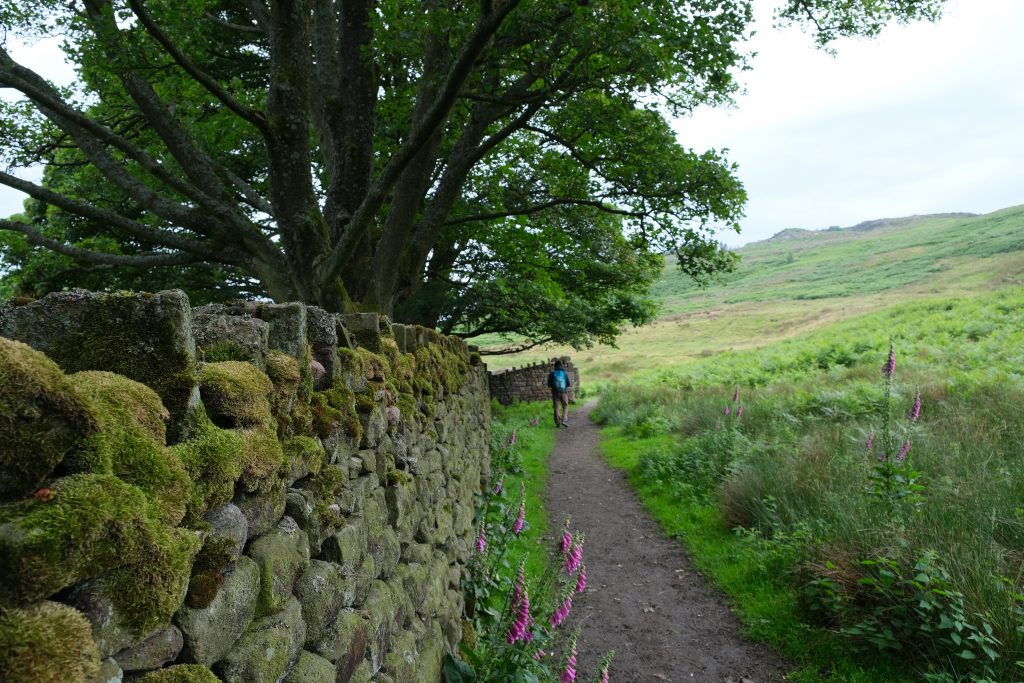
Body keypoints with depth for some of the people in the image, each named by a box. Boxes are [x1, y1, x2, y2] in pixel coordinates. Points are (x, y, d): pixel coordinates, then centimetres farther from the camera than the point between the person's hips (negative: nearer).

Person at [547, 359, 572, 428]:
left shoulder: (552, 374, -3)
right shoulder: (565, 373, -3)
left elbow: (549, 384, 1)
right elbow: (569, 384, 0)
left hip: (555, 392, 1)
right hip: (564, 392, 0)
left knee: (556, 408, 8)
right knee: (565, 407, 9)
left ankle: (557, 422, 6)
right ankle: (563, 420, -9)